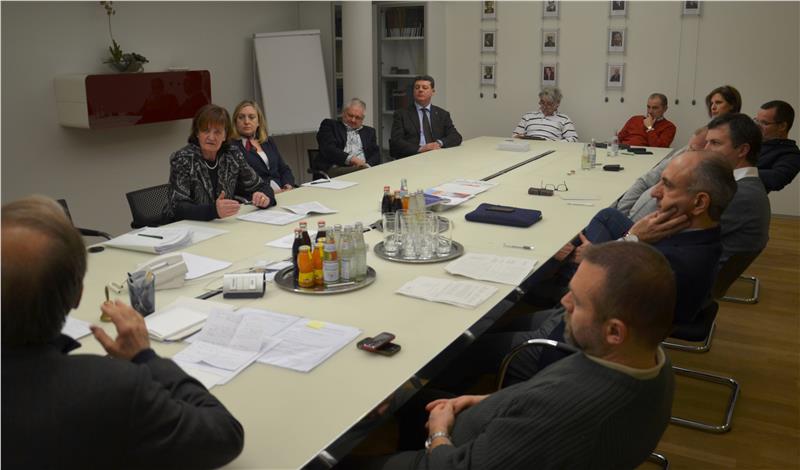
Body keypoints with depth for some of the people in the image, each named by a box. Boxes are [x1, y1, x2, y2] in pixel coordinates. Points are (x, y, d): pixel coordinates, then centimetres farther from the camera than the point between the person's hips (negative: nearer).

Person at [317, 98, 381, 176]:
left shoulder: (369, 131, 26)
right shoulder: (330, 125, 14)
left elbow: (376, 153, 14)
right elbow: (328, 148, -2)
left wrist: (368, 165, -9)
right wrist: (349, 158, -17)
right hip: (337, 169, -4)